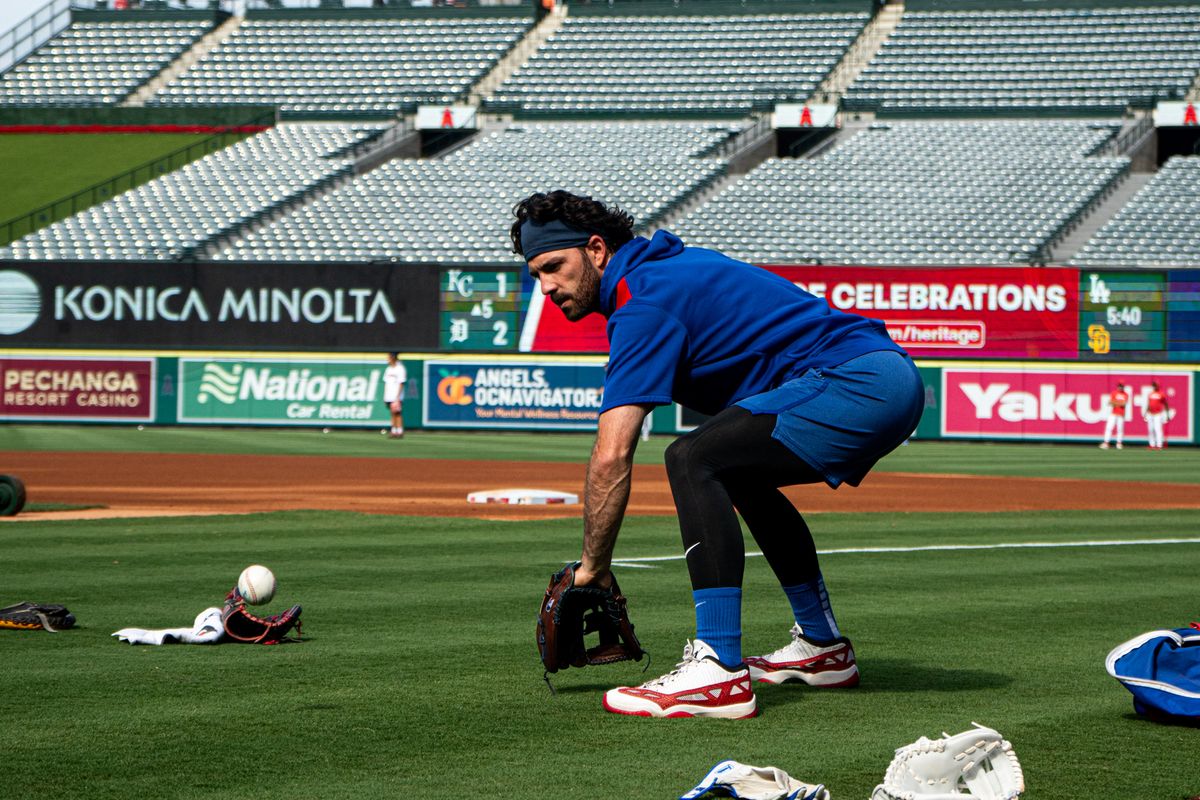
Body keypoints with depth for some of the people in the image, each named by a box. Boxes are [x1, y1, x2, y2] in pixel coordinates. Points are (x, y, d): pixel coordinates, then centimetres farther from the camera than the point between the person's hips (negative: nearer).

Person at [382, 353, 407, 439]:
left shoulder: (400, 369, -8)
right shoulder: (388, 369, 14)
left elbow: (401, 384, -11)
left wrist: (397, 398, -16)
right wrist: (384, 396, 13)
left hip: (396, 397, -7)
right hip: (389, 396, 7)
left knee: (397, 413, -7)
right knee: (393, 414, 7)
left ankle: (400, 432, -5)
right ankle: (394, 432, 9)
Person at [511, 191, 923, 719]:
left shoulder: (644, 302, -10)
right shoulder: (670, 266, 19)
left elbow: (611, 460, -17)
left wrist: (594, 567, -8)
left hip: (858, 382, -11)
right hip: (896, 380, 11)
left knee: (695, 459, -21)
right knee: (740, 469, 30)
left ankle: (720, 675, -27)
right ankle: (823, 649, 36)